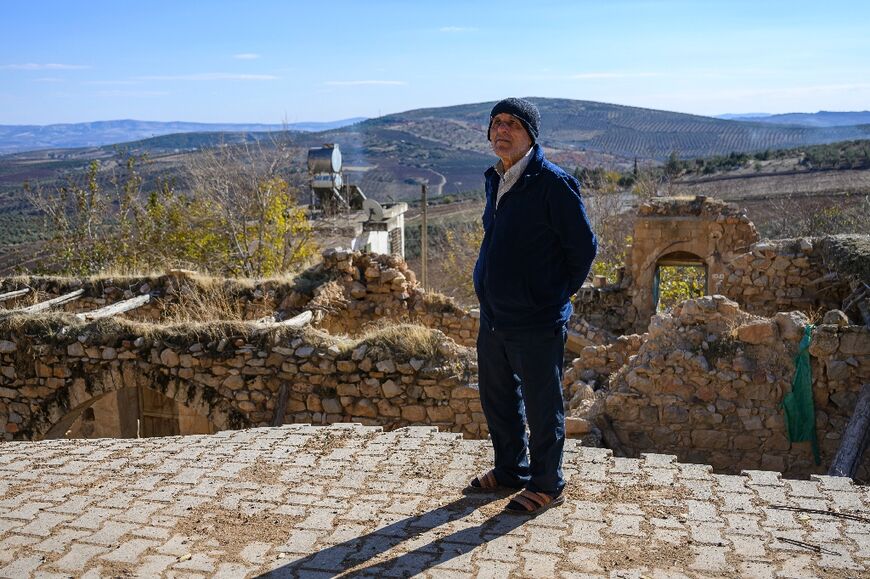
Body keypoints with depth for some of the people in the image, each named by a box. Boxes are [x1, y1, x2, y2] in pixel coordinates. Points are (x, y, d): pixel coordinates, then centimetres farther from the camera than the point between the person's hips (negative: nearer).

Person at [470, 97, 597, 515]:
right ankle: (510, 470, 40)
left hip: (537, 323, -8)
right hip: (493, 319, 8)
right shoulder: (495, 180, 9)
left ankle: (547, 486, 26)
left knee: (542, 407, 7)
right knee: (497, 399, 20)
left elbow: (585, 247, -10)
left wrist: (558, 295, -3)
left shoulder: (553, 183, -15)